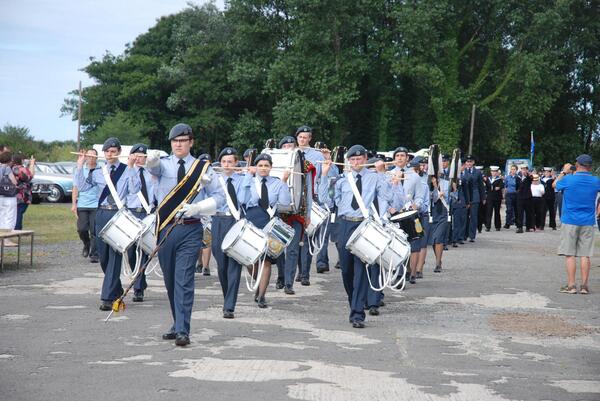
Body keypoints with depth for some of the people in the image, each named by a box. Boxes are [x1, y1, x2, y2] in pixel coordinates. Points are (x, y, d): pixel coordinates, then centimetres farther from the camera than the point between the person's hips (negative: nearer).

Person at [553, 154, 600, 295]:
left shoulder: (568, 179, -9)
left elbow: (555, 185, 11)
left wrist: (564, 172, 23)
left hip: (570, 221, -2)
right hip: (588, 222, 3)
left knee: (569, 254, 2)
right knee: (585, 255, 5)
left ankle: (571, 285, 1)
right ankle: (584, 286, 6)